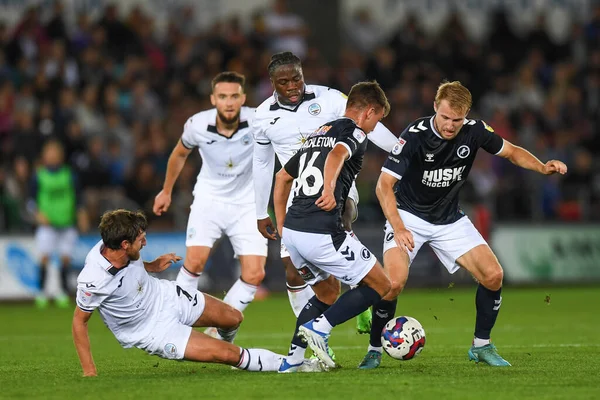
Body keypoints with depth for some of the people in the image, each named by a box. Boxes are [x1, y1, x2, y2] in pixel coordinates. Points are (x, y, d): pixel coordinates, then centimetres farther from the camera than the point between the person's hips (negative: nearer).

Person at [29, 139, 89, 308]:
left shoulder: (70, 175, 5)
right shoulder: (39, 177, 1)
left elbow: (78, 199, 10)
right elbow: (31, 201, 4)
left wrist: (81, 214, -5)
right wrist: (38, 213, -13)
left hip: (67, 224, 2)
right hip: (47, 224, -1)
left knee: (66, 258, -1)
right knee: (45, 257, -13)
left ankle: (63, 293, 9)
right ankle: (42, 292, -5)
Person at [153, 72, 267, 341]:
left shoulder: (257, 122, -20)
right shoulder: (197, 125, -14)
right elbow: (180, 153, 8)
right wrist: (166, 191, 19)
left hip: (247, 204, 0)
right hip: (209, 198, 0)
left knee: (254, 275, -9)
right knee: (195, 261, -19)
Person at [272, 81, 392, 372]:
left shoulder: (317, 134, 24)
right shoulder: (355, 133, -1)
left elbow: (282, 177, 31)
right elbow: (338, 153, -25)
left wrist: (281, 225, 33)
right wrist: (329, 189, -41)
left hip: (292, 231, 8)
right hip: (322, 233, -8)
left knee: (328, 291, 27)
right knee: (379, 285, 5)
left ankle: (293, 359, 16)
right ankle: (320, 327, -10)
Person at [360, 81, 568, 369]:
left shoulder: (474, 131, -12)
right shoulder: (414, 136, -24)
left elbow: (511, 152, 5)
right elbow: (384, 184, -23)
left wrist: (543, 168, -14)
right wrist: (398, 228, -36)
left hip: (450, 220, 4)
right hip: (409, 216, -4)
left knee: (493, 275, -9)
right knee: (393, 283, -24)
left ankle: (481, 346, 10)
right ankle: (374, 350, -3)